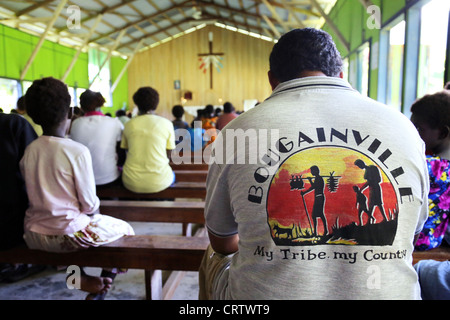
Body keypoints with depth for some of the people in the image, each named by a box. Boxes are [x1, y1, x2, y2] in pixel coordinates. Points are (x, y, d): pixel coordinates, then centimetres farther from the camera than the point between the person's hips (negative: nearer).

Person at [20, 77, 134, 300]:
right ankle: (99, 292, 15)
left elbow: (36, 195, 8)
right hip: (67, 235, -5)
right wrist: (94, 209, 7)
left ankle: (80, 277, 24)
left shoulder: (29, 151, -1)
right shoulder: (78, 151, -18)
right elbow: (89, 204, -16)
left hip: (32, 237, 6)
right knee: (125, 229, 16)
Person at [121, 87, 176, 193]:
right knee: (172, 175, 32)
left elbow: (125, 150, 12)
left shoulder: (129, 124, 2)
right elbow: (168, 154, 2)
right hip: (159, 182, -1)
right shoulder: (166, 123, -3)